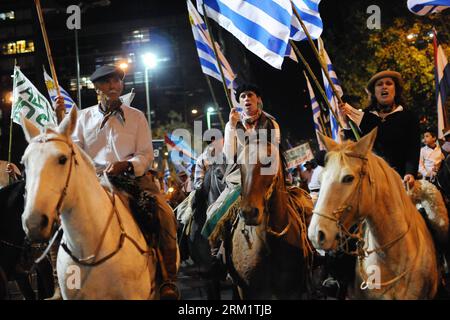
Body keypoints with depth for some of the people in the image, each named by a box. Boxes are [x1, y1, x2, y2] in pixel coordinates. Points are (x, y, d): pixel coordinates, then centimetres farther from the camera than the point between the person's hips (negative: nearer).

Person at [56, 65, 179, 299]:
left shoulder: (136, 116, 10)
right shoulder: (85, 117, 14)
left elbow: (146, 155, 3)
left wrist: (126, 165, -17)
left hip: (132, 177, -1)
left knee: (165, 214, -25)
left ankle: (168, 282, -18)